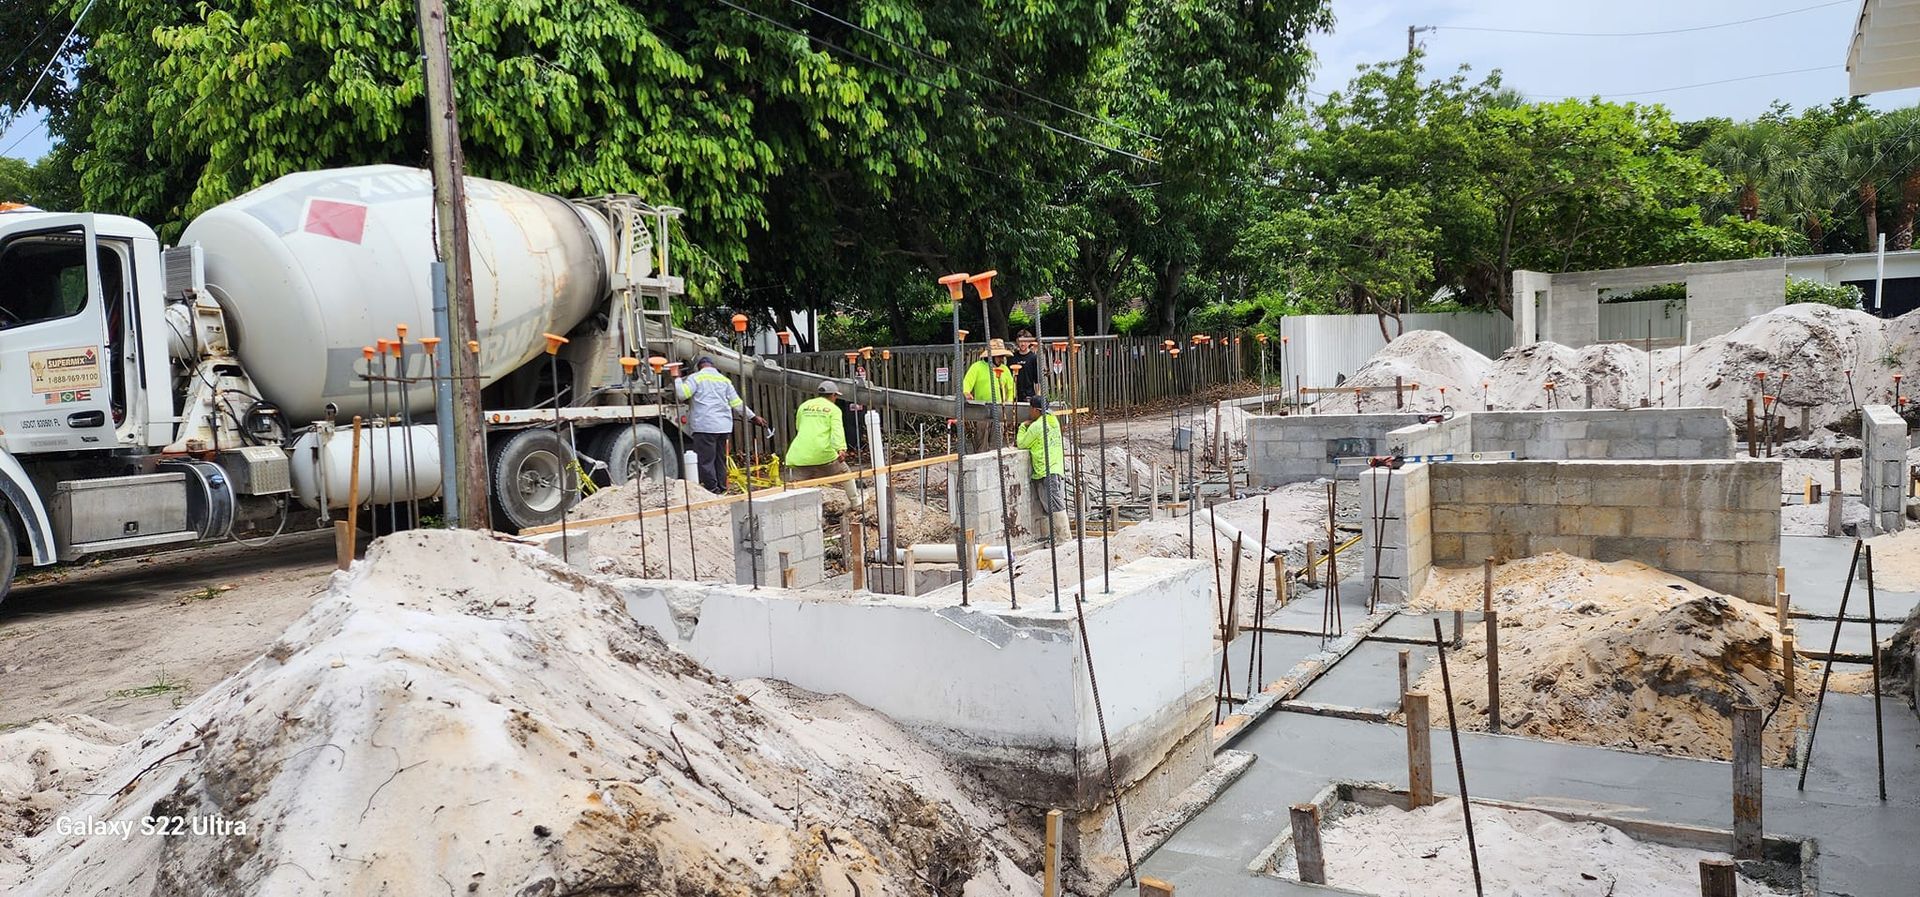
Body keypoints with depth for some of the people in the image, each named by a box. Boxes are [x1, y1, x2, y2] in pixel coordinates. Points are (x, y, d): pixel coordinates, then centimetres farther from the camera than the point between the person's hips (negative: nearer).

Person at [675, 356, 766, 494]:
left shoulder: (696, 378, 0)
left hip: (704, 427, -6)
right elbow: (737, 403, 14)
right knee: (720, 459, 14)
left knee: (706, 460, -3)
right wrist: (753, 417, 22)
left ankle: (711, 489, -6)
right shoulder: (724, 380, 16)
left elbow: (681, 394, -11)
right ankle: (721, 488, 18)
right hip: (724, 426, 6)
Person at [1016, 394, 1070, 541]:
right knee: (1056, 505, 10)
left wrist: (1023, 427, 11)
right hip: (1057, 468, 9)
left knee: (1055, 506, -8)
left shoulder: (1036, 426, -11)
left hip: (1046, 472, -9)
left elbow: (1022, 444, 0)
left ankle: (1065, 537, -8)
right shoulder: (1053, 420, 14)